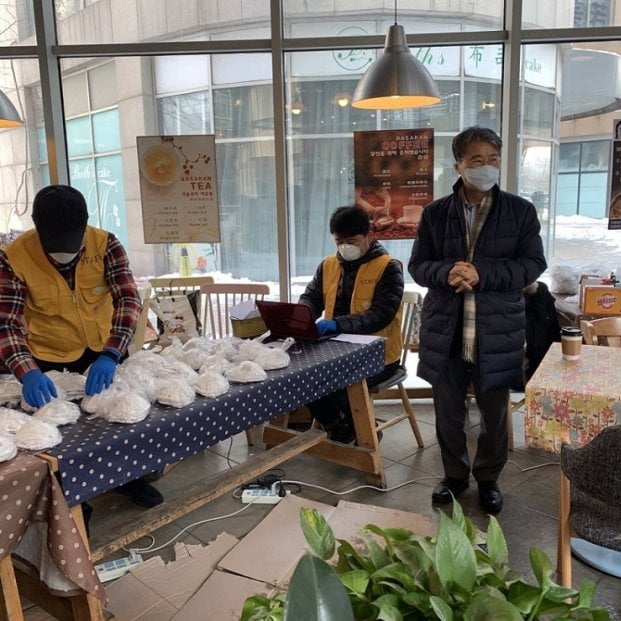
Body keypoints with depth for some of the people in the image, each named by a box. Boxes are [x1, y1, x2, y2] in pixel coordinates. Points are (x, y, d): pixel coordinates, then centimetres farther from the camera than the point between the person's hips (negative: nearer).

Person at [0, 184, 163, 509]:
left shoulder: (105, 244, -21)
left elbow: (129, 300, -28)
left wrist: (110, 355, -42)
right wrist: (27, 373, -44)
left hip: (103, 350, 2)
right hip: (49, 359, -2)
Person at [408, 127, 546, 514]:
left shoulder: (521, 211, 1)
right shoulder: (436, 212, 3)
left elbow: (533, 264, -4)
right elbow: (418, 265, 3)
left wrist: (482, 274, -19)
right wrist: (446, 273, -19)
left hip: (497, 332, -1)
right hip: (445, 331, 1)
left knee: (494, 412, 13)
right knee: (448, 412, 13)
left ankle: (489, 478, 35)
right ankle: (455, 475, 35)